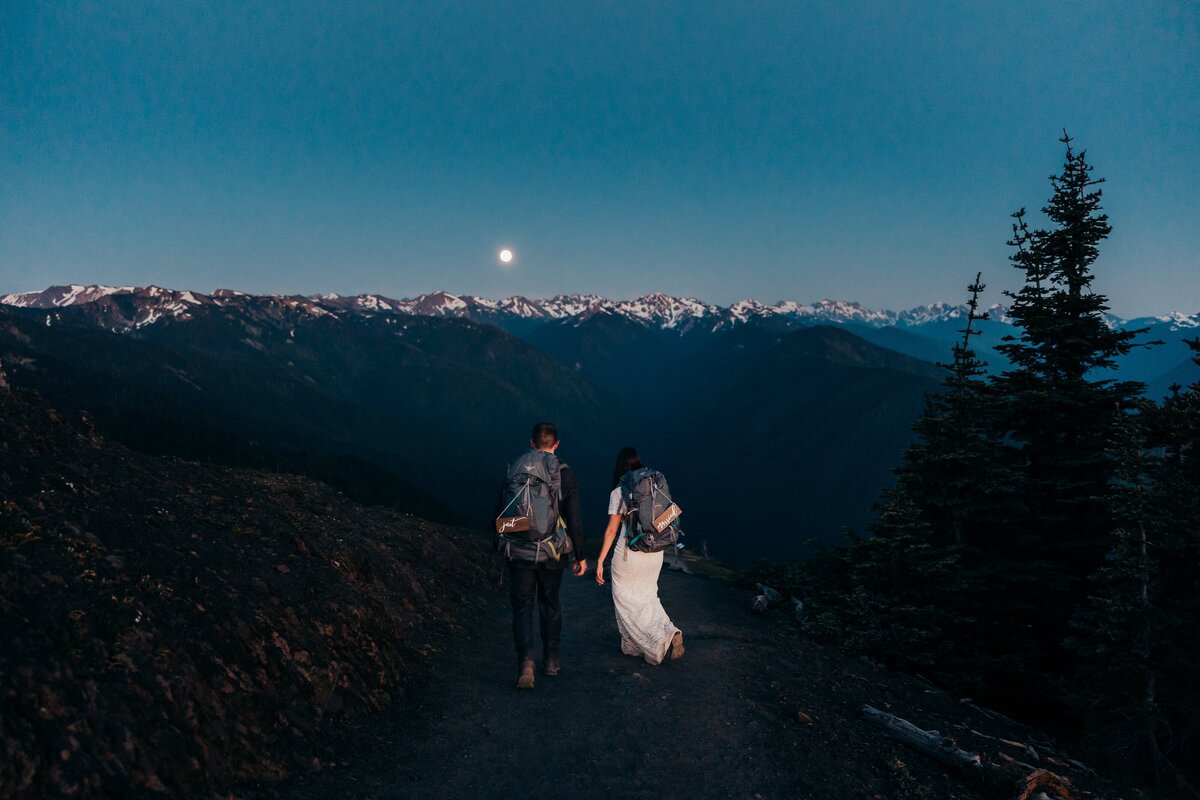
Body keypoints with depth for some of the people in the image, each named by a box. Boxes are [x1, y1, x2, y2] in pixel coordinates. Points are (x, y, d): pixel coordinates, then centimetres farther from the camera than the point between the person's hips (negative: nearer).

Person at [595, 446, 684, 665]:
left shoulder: (618, 493, -9)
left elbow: (611, 530, -9)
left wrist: (600, 561, -3)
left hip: (629, 554, -5)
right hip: (655, 552, 5)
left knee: (626, 601, 10)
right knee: (647, 596, 22)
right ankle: (669, 633, 8)